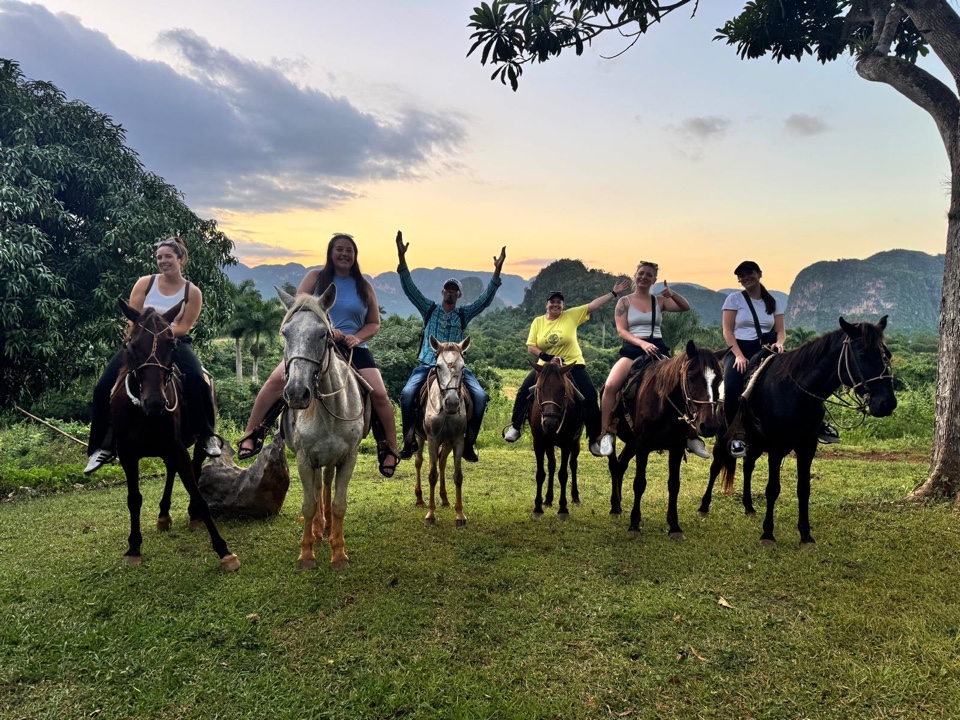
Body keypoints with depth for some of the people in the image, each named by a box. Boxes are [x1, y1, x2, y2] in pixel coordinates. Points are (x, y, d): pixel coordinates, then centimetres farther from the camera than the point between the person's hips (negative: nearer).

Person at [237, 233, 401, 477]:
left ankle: (390, 449, 0)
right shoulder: (315, 277, 4)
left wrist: (357, 337, -11)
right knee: (277, 379, -20)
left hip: (353, 348, 1)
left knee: (379, 393, -17)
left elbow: (374, 323, 10)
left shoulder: (364, 287, 8)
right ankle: (251, 434, -4)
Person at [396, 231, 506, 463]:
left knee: (480, 396, -20)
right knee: (407, 393, -27)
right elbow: (410, 289, -1)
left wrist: (497, 272, -9)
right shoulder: (429, 309, 8)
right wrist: (401, 258, -11)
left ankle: (469, 443, -6)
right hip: (427, 364, -1)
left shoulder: (464, 314, 10)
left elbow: (486, 299, 1)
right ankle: (409, 441, -11)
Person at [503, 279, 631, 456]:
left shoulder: (572, 315, -3)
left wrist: (613, 293, -12)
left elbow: (594, 305, -6)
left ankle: (595, 438, -3)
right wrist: (548, 357, -16)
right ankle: (515, 427, 11)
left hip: (573, 366, -1)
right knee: (524, 391, -10)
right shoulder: (538, 322, 1)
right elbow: (530, 347, -2)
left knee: (590, 396, -16)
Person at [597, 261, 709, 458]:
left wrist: (671, 294, -15)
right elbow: (621, 330, -4)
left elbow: (685, 307, 3)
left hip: (658, 349, 2)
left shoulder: (660, 301, 13)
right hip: (632, 349, -2)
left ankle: (691, 435, 2)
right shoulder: (624, 302, 6)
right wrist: (642, 343, -19)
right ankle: (607, 433, -16)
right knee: (610, 385, -27)